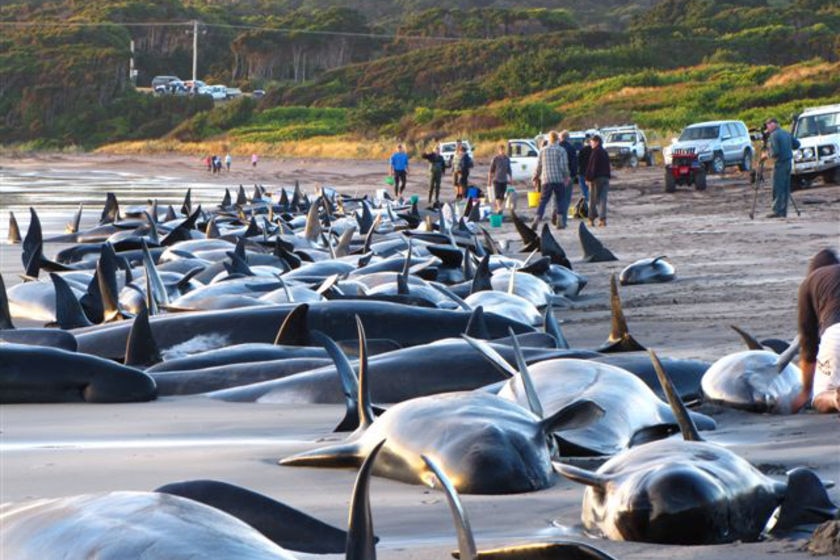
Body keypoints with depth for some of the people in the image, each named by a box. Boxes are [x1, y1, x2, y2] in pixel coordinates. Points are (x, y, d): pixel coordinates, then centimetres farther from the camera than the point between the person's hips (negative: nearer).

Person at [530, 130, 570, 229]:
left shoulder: (543, 150, 7)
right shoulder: (561, 150, -3)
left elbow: (538, 166, 9)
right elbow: (564, 166, -8)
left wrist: (535, 177, 20)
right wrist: (567, 177, 4)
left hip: (546, 180, 2)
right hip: (559, 180, -2)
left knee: (543, 201, 1)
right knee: (559, 201, 11)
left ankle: (537, 219, -16)